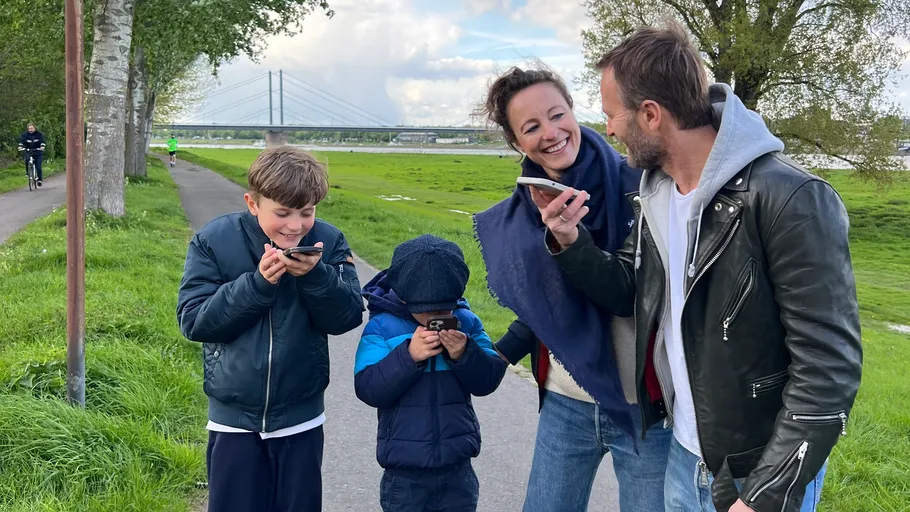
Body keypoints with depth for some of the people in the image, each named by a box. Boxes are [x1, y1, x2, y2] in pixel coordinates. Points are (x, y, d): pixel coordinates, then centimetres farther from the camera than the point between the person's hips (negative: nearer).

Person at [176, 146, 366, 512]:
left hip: (300, 418, 1)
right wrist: (258, 283, -25)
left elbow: (348, 317, -9)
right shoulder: (213, 241, -10)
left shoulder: (327, 242, -8)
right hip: (234, 417, -1)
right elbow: (193, 321, -14)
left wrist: (315, 276, -26)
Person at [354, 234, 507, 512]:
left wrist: (465, 355, -23)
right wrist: (408, 356, -28)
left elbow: (489, 380, -5)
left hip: (458, 468, 3)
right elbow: (368, 389, -17)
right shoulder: (381, 327, -10)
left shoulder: (467, 322, -2)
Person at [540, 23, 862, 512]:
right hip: (685, 453, 7)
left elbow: (829, 365, -24)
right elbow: (631, 292, 10)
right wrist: (572, 244, -9)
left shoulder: (789, 200, -25)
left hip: (765, 471, -7)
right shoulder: (655, 190, 1)